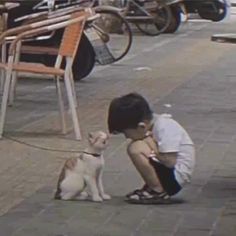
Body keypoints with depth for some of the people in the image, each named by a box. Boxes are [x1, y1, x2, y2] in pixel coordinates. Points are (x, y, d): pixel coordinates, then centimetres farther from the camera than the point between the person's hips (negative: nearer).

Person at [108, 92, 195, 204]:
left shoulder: (164, 128, -21)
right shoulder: (153, 122, 4)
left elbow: (170, 162, -26)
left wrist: (150, 142, -16)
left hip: (177, 177, -10)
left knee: (136, 149, -21)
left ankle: (159, 192, -11)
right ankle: (151, 187, 10)